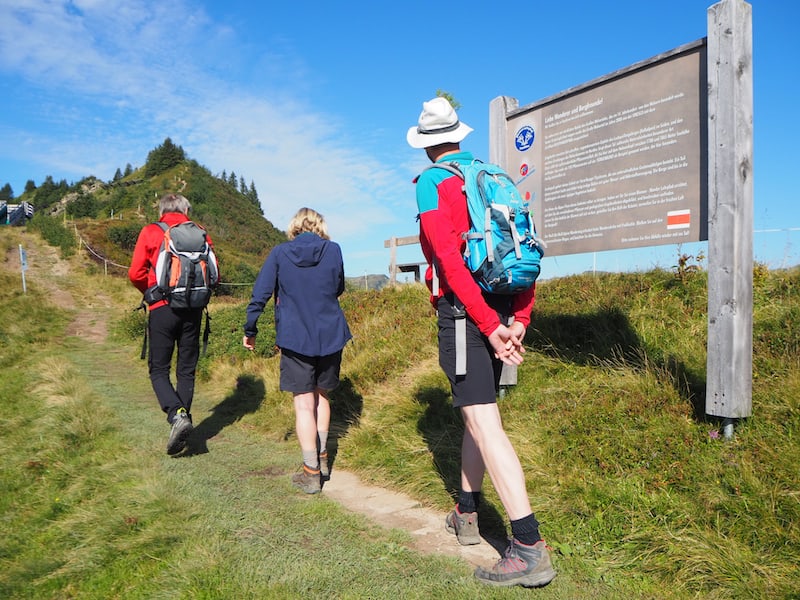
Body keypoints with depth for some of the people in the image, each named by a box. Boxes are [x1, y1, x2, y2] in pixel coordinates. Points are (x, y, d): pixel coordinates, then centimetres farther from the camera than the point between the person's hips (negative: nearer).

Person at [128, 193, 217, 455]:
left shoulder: (150, 232, 0)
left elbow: (136, 273, -4)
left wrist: (151, 294, 14)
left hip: (163, 309, -2)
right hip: (193, 310, 3)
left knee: (159, 369, 6)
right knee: (186, 371, 12)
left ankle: (177, 415, -15)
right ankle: (183, 418, 15)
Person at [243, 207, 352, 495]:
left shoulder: (279, 253, -2)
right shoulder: (333, 250, 0)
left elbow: (260, 294, -2)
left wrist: (250, 329, 8)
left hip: (295, 338, -2)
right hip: (330, 335, 2)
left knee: (304, 404, 2)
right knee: (321, 395, 20)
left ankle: (311, 473, 4)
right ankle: (321, 458, 26)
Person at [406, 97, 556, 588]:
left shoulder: (432, 181, -6)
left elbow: (449, 257, -18)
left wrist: (489, 325, -17)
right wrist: (520, 318, 4)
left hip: (465, 312, -8)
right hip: (501, 309, 8)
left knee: (484, 422, -10)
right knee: (477, 412, 18)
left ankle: (530, 549, -10)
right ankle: (467, 514, 32)